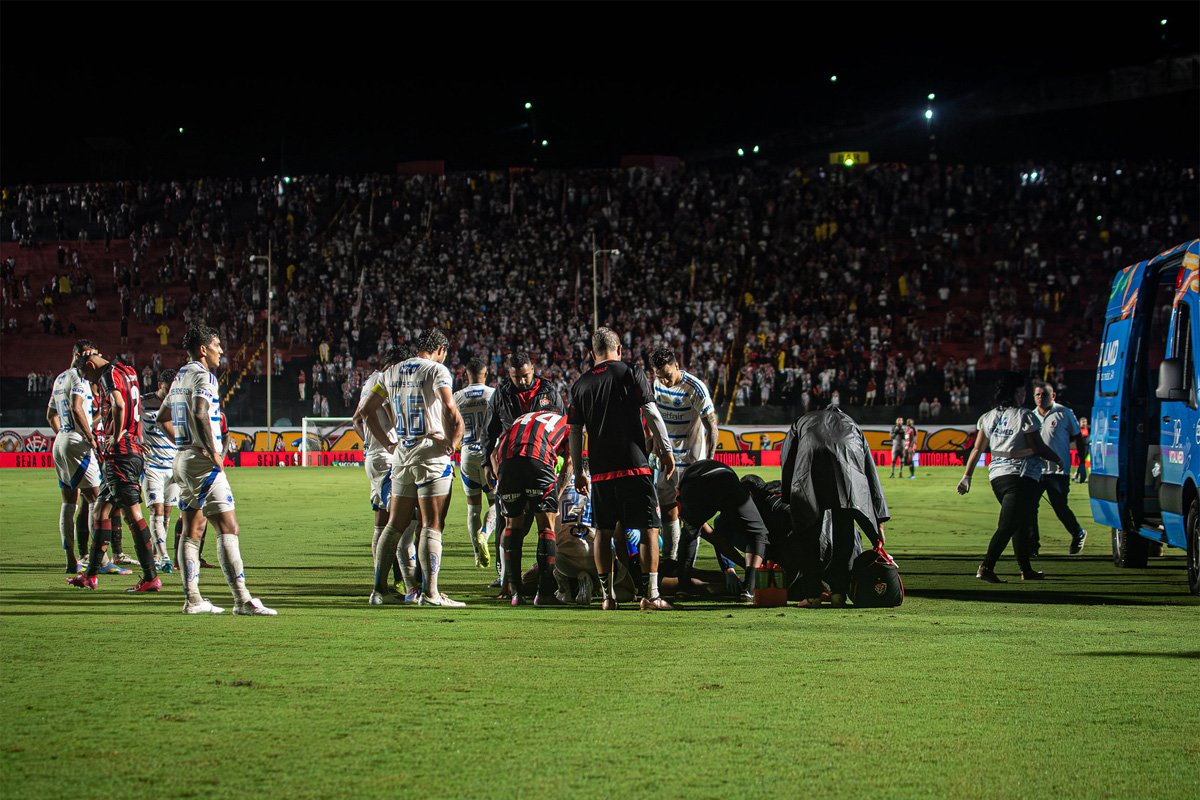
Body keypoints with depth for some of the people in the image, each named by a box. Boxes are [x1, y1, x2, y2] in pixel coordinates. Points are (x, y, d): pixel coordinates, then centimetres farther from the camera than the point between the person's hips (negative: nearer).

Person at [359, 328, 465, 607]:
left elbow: (367, 410, 17)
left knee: (395, 524, 13)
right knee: (432, 525, -5)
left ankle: (379, 589, 13)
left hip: (401, 454, 6)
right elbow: (450, 409, -20)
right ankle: (430, 592, -10)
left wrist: (389, 444, 17)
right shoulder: (436, 370, -5)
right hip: (431, 453, -6)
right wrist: (452, 443, -10)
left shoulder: (392, 372, 14)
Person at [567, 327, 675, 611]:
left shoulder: (581, 385, 9)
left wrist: (578, 473, 17)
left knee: (603, 532, 12)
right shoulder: (631, 374, -1)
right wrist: (666, 451, 1)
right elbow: (652, 414, -6)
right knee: (649, 529, 0)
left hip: (600, 470, 4)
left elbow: (575, 432, 10)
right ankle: (650, 595, -7)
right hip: (633, 465, -4)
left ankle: (607, 595, 12)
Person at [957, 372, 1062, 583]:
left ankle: (1026, 569, 24)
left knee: (1020, 524, 19)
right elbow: (1038, 448, -8)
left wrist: (967, 476, 15)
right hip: (1021, 476, -7)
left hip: (996, 476, 7)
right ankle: (986, 567, -22)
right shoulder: (1025, 416, -9)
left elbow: (977, 449, 10)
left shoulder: (987, 417, 10)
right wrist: (1058, 459, 9)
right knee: (1007, 525, -11)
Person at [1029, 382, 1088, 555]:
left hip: (1058, 471, -4)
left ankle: (1078, 534, 26)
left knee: (1060, 508, -1)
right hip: (1035, 470, 4)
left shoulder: (1064, 414, -1)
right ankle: (1032, 546, 1)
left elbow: (1077, 439, 4)